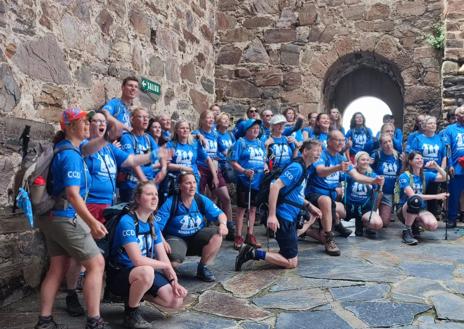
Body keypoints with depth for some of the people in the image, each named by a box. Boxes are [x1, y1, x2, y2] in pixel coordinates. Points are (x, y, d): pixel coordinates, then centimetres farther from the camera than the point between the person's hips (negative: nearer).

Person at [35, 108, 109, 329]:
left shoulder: (61, 148, 10)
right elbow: (73, 194, -24)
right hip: (66, 218, -10)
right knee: (96, 263, -4)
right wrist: (92, 222, -25)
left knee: (57, 268, 13)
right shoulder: (71, 155, -18)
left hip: (53, 217, 10)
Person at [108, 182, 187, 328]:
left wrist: (173, 280, -11)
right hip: (120, 274, -7)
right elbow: (138, 260, -28)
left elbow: (163, 257, 3)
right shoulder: (127, 222, -22)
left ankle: (135, 294, 18)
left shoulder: (153, 224, 3)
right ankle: (131, 312, -12)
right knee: (146, 271, -39)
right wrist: (167, 266, -15)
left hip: (146, 273, 7)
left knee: (177, 301, -4)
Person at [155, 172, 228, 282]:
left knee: (217, 234, -23)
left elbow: (220, 214, -1)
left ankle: (202, 268, -3)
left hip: (197, 237, 4)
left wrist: (223, 224, -23)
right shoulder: (170, 203, -16)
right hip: (176, 238, -4)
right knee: (174, 260, -35)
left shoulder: (202, 200, -7)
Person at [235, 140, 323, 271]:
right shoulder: (296, 168, -14)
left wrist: (309, 206, 12)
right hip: (284, 217, -9)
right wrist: (272, 215, -31)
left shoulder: (303, 169, 15)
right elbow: (275, 187, -26)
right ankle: (253, 253, -6)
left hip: (291, 217, 9)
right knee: (291, 263, -5)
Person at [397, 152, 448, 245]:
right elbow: (412, 196, -22)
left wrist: (437, 166, -14)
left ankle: (415, 225, 8)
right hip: (405, 210, -4)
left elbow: (445, 178, 2)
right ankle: (406, 232, -22)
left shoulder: (426, 175, 6)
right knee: (415, 200, -39)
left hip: (421, 210, 4)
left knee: (433, 225, -30)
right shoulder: (404, 176, -10)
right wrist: (436, 196, -22)